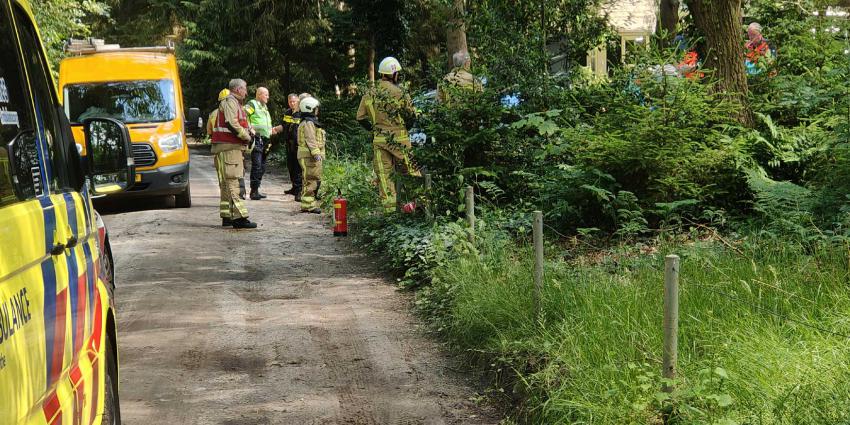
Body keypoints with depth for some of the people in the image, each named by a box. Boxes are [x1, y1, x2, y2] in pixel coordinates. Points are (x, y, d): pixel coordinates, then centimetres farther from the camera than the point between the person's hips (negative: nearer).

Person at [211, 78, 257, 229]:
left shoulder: (234, 103, 23)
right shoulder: (230, 102, -11)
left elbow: (239, 124, 27)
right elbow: (231, 124, -23)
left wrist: (248, 130, 7)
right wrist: (246, 136, -13)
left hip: (232, 147, 11)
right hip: (229, 147, -11)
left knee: (227, 182, 14)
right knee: (232, 181, -13)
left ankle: (227, 216, 20)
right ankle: (239, 217, -17)